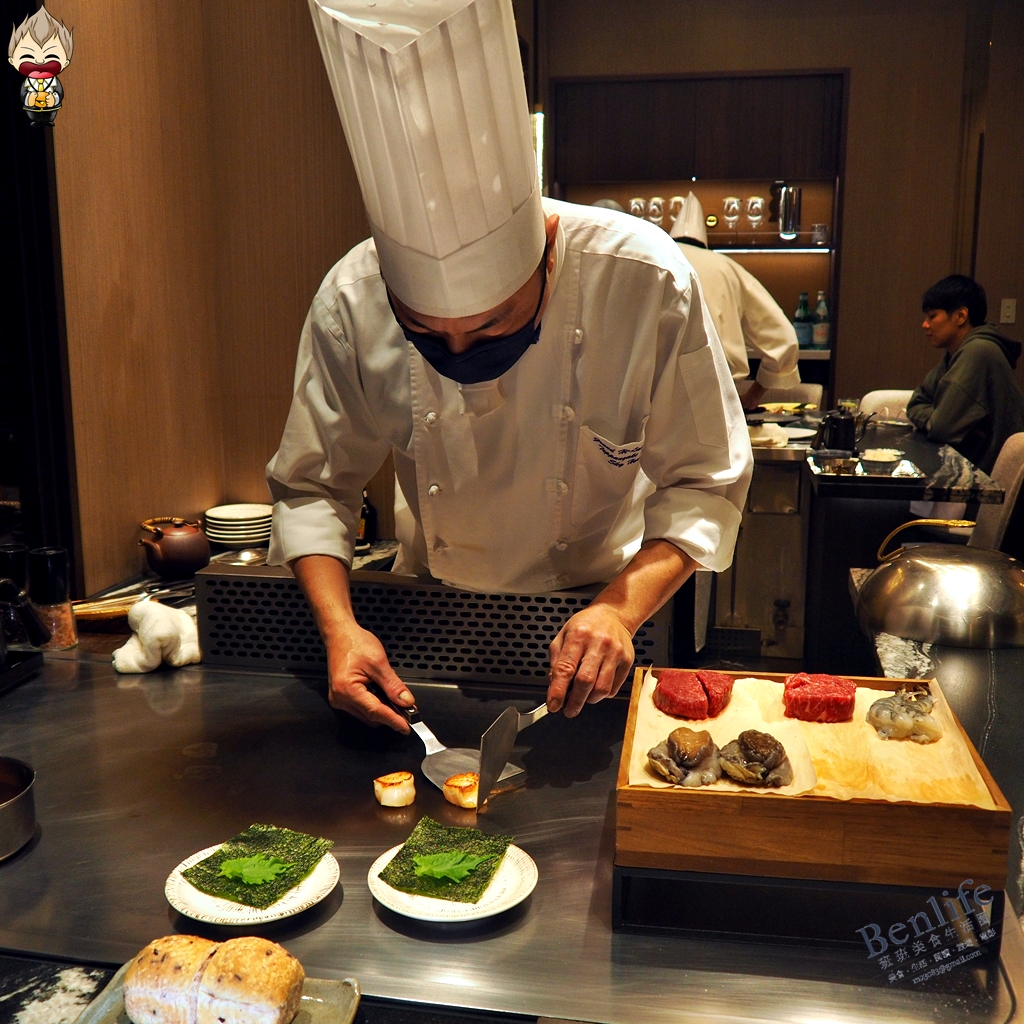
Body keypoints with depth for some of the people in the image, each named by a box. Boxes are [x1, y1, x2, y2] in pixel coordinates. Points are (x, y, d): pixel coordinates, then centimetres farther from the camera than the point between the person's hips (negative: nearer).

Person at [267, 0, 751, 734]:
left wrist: (623, 606, -30)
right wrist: (339, 627, -22)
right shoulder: (351, 303, -20)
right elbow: (312, 489, -7)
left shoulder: (646, 283, -25)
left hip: (591, 625, 0)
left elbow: (702, 485, -15)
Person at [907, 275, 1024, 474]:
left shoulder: (978, 352, -21)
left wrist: (933, 420, -3)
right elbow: (916, 404, 10)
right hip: (973, 465, 7)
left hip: (991, 471, -7)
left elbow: (942, 428, -24)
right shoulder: (954, 353, 7)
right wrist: (935, 419, -10)